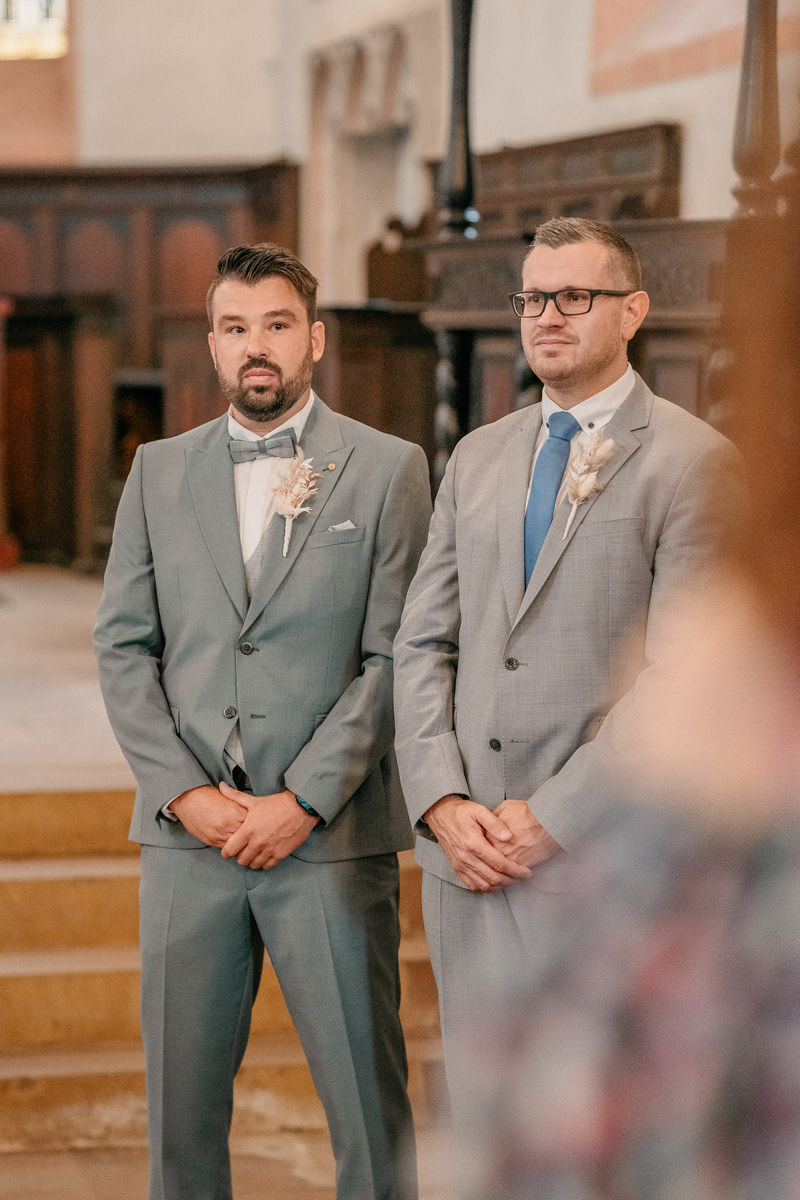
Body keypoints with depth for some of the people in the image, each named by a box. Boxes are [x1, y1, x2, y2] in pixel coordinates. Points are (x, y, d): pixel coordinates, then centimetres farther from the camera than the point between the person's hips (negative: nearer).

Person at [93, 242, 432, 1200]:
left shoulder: (387, 469, 2)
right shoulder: (159, 472, 11)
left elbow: (394, 657, -4)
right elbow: (122, 646, 7)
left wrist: (304, 801, -11)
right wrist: (183, 790, -6)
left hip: (330, 837, -3)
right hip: (187, 834, 3)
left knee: (369, 1106, 2)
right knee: (181, 1099, 8)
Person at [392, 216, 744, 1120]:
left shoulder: (691, 461, -5)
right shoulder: (478, 457, 15)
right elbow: (421, 644, 12)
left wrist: (549, 818, -14)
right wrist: (442, 803, -3)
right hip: (469, 853, 5)